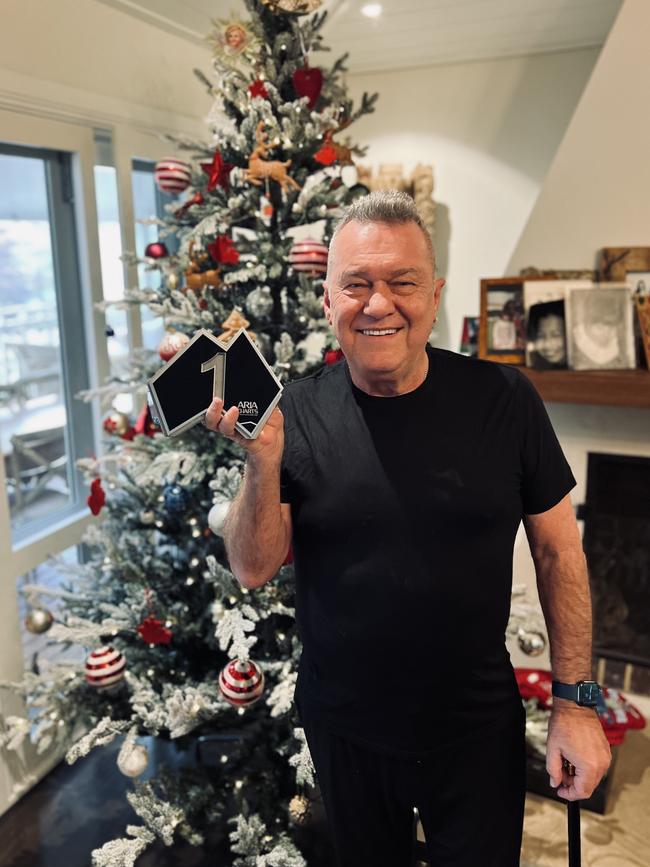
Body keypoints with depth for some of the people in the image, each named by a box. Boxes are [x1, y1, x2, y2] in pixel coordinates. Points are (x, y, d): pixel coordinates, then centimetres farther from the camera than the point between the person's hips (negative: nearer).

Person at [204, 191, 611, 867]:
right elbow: (253, 571, -11)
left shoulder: (503, 400, -13)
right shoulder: (296, 413, -11)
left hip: (477, 727, -1)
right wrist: (263, 458, -28)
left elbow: (557, 551, -4)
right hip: (343, 727, 1)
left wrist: (575, 701, -4)